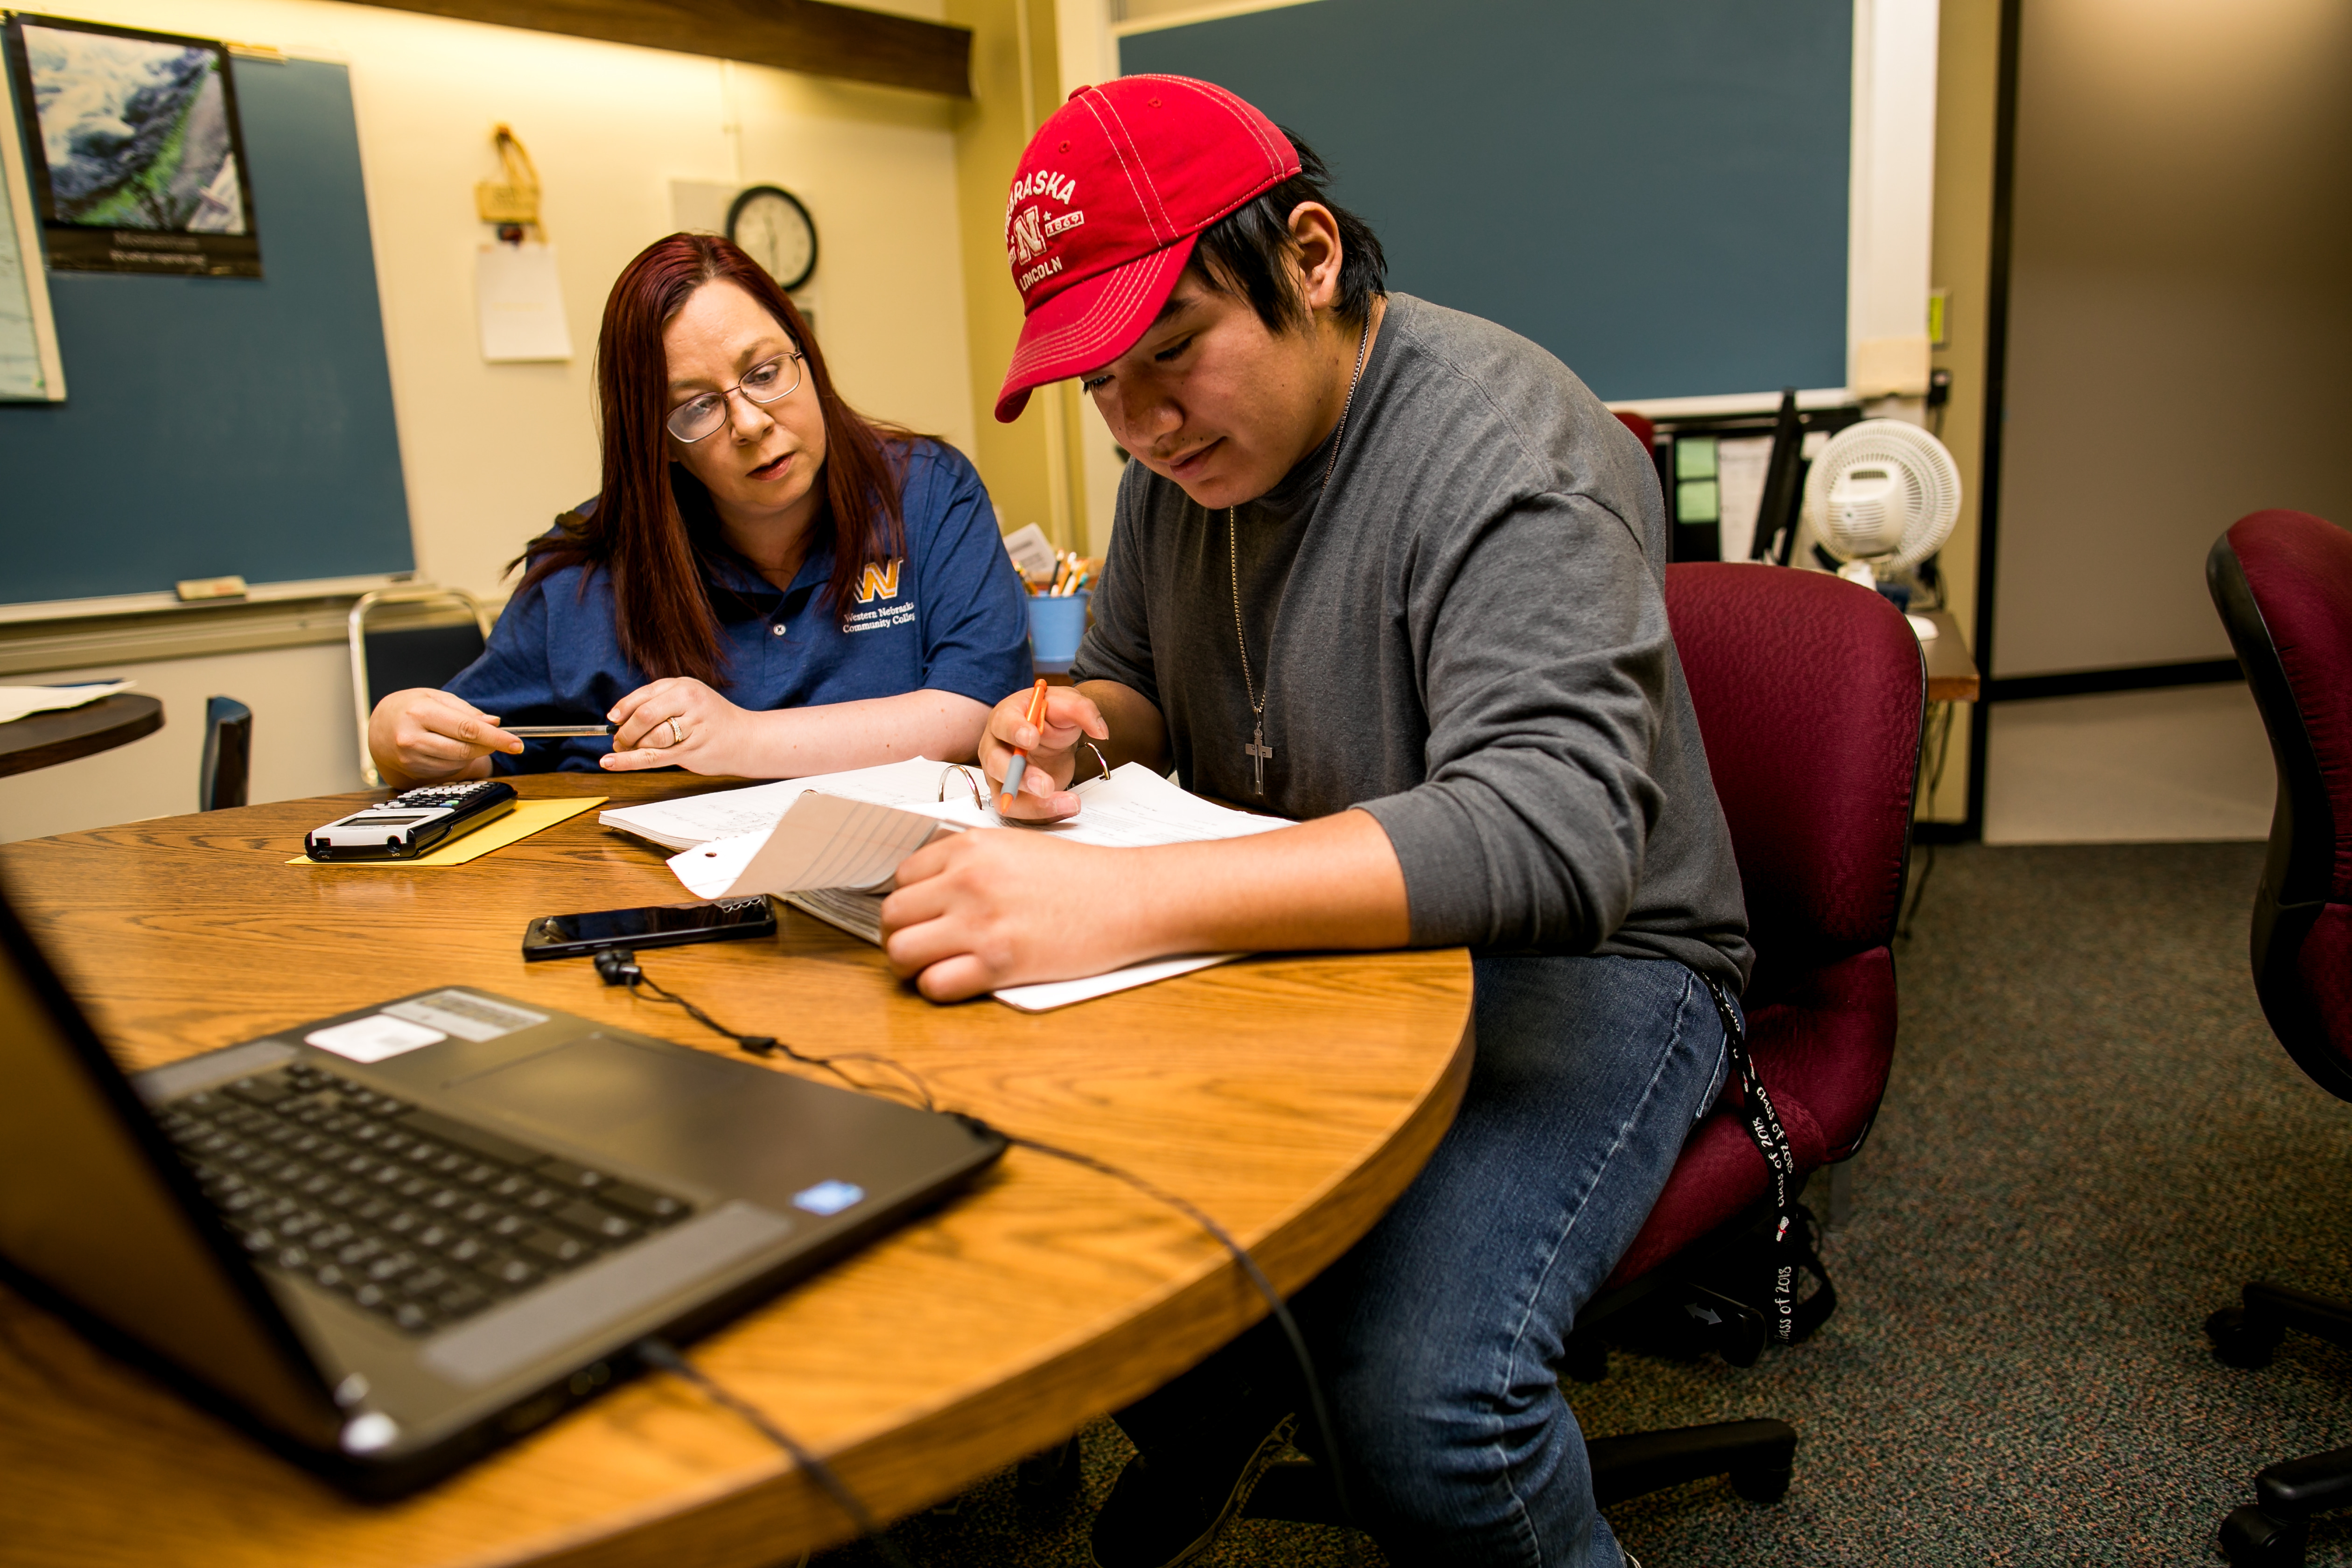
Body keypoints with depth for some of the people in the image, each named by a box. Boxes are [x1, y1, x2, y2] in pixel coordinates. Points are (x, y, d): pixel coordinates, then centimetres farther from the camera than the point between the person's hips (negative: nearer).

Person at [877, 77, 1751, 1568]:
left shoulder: (1509, 457, -22)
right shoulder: (1187, 447, 3)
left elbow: (1552, 833, -36)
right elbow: (1136, 671, 19)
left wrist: (1121, 903, -45)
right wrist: (1086, 722, -8)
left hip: (1583, 958, -6)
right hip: (1299, 934, 7)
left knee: (1420, 1413, -30)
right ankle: (1216, 1418, 19)